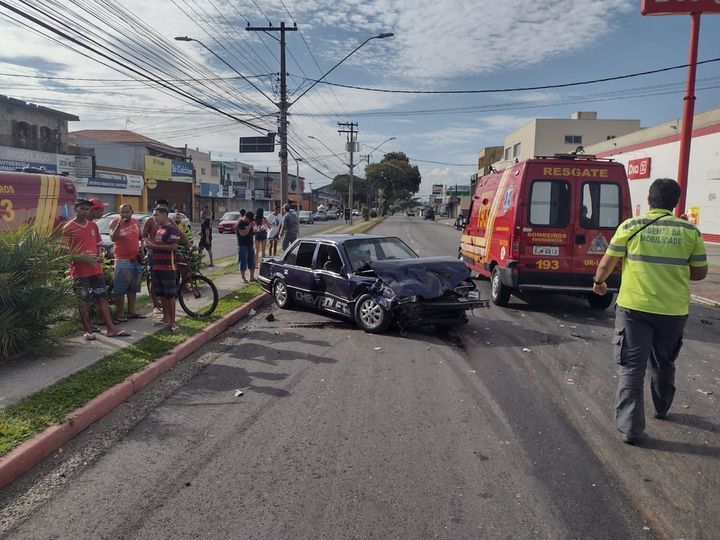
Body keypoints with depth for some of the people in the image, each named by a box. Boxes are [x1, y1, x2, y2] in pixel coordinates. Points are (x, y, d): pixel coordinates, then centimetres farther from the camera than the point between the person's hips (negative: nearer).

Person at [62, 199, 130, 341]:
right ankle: (88, 330, 12)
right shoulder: (68, 228, -5)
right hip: (79, 270, -5)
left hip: (96, 269, 5)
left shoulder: (93, 226, 11)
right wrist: (83, 258, -21)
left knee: (102, 298, 5)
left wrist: (99, 256, -1)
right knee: (82, 301, 4)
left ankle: (111, 328, 7)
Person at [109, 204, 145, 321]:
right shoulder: (115, 222, -8)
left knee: (133, 288, 13)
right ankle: (120, 313, 0)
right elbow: (113, 238, -24)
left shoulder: (135, 221, 9)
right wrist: (119, 225, -34)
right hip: (123, 261, -6)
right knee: (120, 289, -5)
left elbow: (141, 237, 24)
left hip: (136, 260, 6)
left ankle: (131, 311, 23)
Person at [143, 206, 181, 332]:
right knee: (161, 294, 13)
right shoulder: (158, 230, 19)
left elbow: (173, 247, -21)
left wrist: (154, 246, -18)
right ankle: (166, 318, 22)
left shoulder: (171, 229, -9)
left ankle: (172, 321, -1)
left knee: (170, 294, -5)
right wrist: (150, 244, 7)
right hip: (156, 266, 9)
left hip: (167, 267, -9)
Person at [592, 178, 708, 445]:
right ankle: (662, 409, 43)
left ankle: (631, 427, -1)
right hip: (673, 310, 3)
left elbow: (606, 264, -2)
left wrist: (599, 282, 17)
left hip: (634, 307, -2)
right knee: (664, 364, 23)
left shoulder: (631, 226, -5)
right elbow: (700, 272, 6)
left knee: (631, 367, 2)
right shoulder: (690, 231, 0)